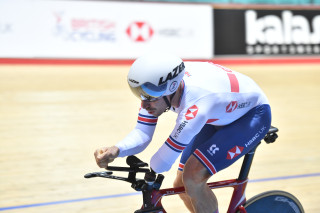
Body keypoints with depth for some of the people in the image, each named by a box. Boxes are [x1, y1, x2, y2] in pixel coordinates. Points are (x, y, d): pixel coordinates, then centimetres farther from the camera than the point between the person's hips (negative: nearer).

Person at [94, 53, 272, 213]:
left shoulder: (195, 103, -43)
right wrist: (116, 150, -35)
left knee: (192, 178, -25)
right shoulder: (156, 88, -21)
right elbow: (142, 133, -15)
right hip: (220, 117, 8)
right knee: (182, 186, 4)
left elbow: (163, 161, -35)